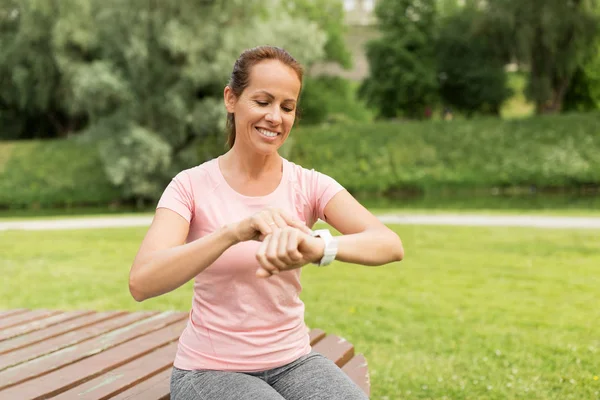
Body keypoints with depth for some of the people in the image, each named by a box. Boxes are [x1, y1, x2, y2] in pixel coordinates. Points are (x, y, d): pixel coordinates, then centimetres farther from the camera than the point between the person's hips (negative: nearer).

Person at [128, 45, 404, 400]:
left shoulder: (309, 185, -5)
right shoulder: (192, 186, -9)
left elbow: (391, 245, -22)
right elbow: (141, 283, -25)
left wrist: (317, 247, -43)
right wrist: (235, 231, -39)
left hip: (292, 362, 3)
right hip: (209, 370, -2)